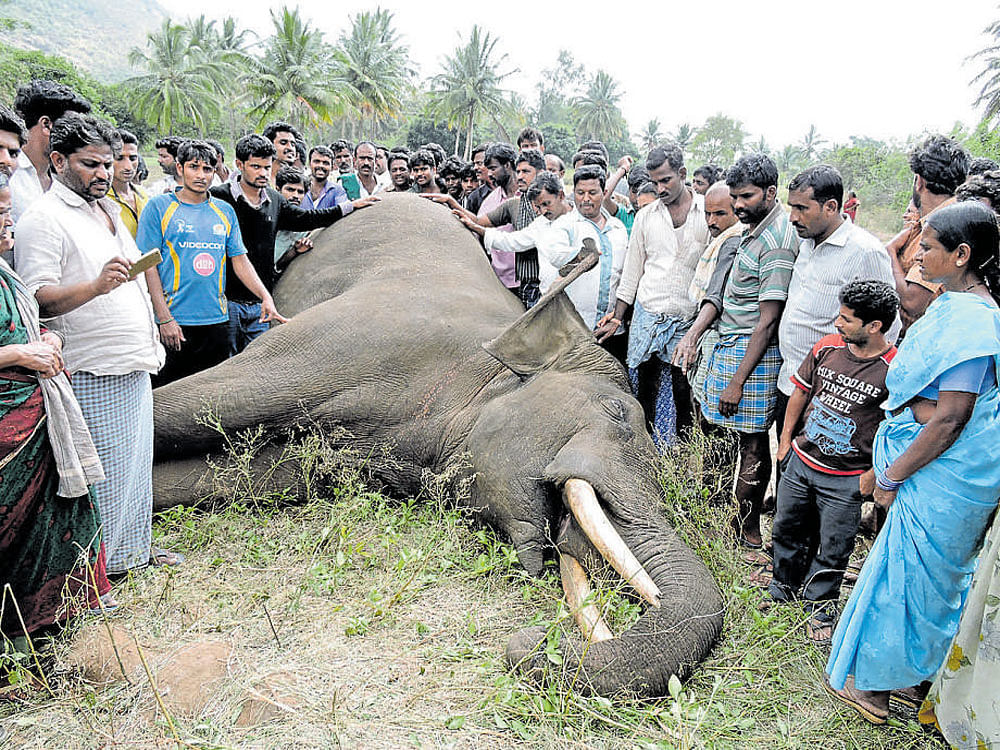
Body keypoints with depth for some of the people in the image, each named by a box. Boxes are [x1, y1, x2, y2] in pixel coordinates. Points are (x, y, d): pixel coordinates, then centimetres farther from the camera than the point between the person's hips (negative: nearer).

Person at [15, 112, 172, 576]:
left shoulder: (108, 210, 17)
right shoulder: (44, 219, -11)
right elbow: (37, 299, -19)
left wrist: (150, 341, 23)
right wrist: (96, 286, -35)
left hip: (134, 364, 9)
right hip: (92, 372, -8)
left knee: (137, 458, 16)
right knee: (103, 467, -1)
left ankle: (137, 544, 29)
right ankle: (104, 564, 14)